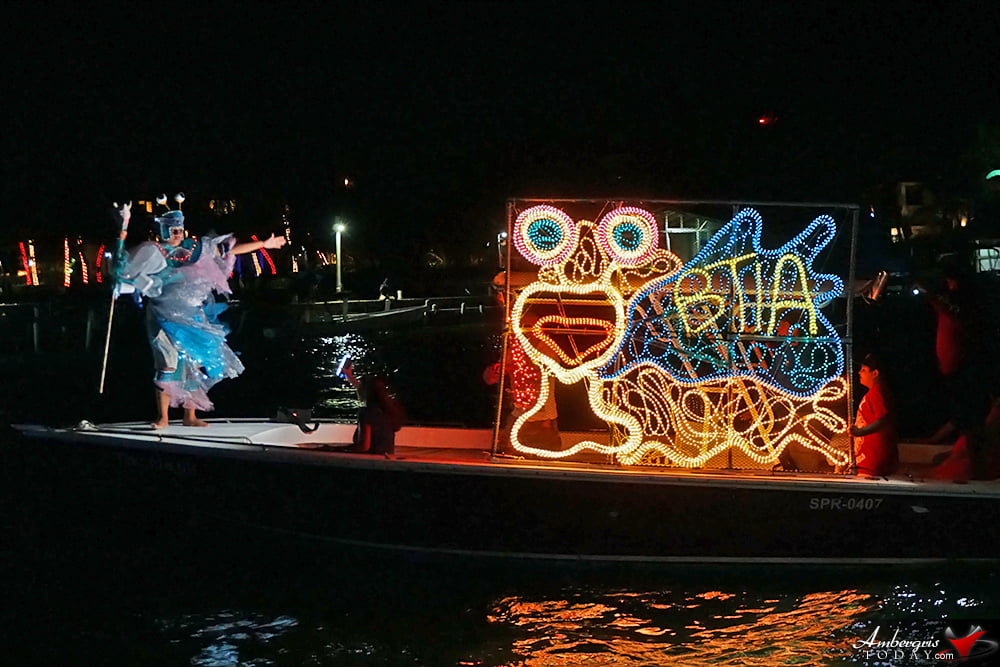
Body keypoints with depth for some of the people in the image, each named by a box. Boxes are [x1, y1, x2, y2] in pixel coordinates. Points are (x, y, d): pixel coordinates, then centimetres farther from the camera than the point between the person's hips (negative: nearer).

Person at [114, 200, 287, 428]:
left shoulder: (195, 247, 10)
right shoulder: (152, 252, -1)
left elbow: (231, 249, 14)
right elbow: (125, 268, -7)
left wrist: (264, 244, 15)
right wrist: (121, 242, -22)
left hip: (192, 316, 5)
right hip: (166, 317, -5)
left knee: (193, 363, 5)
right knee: (168, 363, -13)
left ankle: (190, 416, 13)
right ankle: (163, 416, -7)